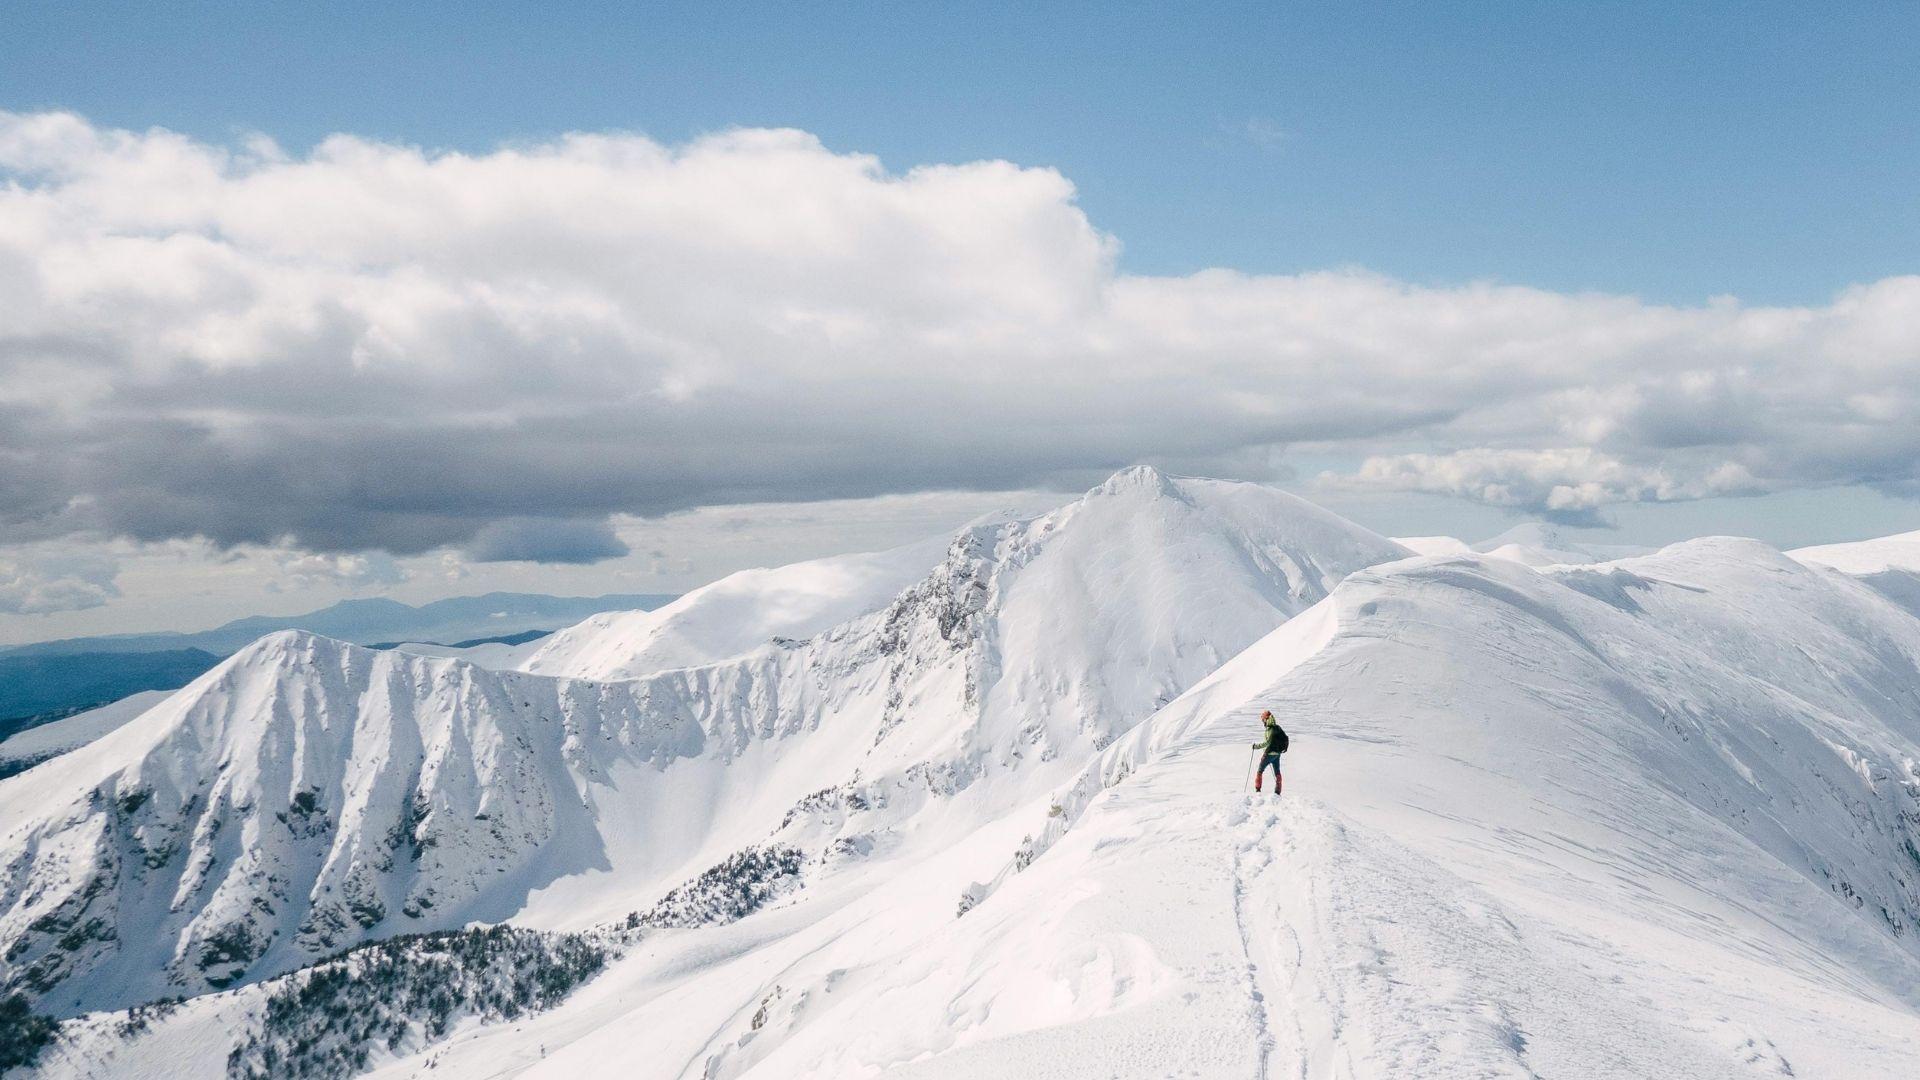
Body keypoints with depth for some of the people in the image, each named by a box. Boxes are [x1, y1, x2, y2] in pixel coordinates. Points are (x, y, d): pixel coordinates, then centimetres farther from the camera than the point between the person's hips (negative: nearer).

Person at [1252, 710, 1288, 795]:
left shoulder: (1270, 729, -18)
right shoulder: (1277, 727, 7)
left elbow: (1267, 742, -24)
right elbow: (1285, 738, 15)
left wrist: (1257, 746, -17)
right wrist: (1284, 747, 27)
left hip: (1269, 753, -8)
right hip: (1277, 753, 8)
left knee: (1260, 771, 2)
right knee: (1277, 772, 12)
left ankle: (1257, 790, -2)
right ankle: (1277, 791, 13)